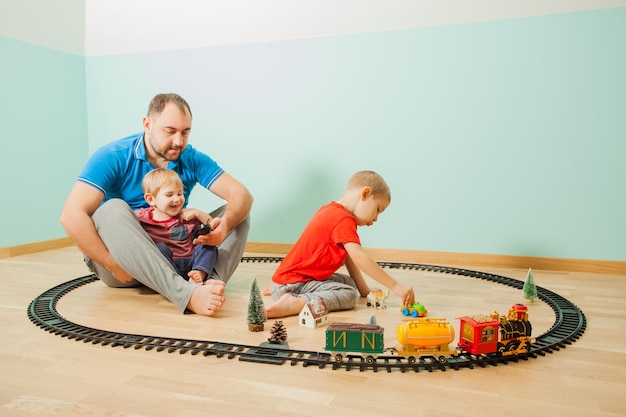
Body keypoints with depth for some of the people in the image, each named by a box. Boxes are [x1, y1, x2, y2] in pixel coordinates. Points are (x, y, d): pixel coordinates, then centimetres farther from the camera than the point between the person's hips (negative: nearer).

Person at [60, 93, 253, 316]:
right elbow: (72, 215, -22)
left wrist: (225, 224, -34)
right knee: (113, 210, -34)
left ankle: (212, 283, -39)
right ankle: (187, 294, -49)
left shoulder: (193, 160, -3)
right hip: (122, 259, -3)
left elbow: (242, 195, -12)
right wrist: (114, 266, -27)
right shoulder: (113, 158, -13)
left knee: (236, 215, -10)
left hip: (174, 256, 3)